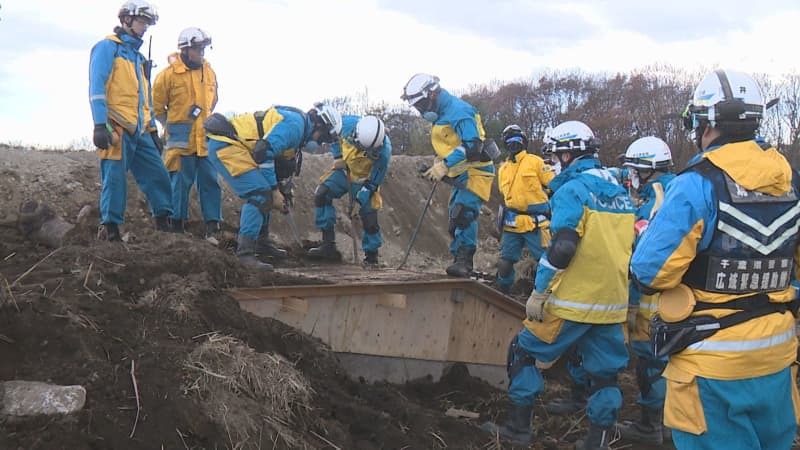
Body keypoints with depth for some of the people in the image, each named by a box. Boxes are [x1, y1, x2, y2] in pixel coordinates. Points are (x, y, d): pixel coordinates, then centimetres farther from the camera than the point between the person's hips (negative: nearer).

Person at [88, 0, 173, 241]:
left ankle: (164, 224, 12)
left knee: (158, 175, 4)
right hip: (117, 129, -8)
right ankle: (109, 229, -3)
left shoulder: (138, 57, 24)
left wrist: (153, 129, 23)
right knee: (115, 179, -8)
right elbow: (97, 88, -11)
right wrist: (100, 125, -20)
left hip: (139, 131, 8)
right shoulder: (107, 47, -1)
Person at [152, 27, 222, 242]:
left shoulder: (209, 72, 11)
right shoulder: (169, 74, -5)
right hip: (180, 137, -5)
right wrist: (171, 125, 2)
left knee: (210, 181, 1)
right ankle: (177, 226, 9)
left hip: (206, 137, 5)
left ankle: (212, 229, 4)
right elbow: (156, 105, 4)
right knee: (180, 182, 0)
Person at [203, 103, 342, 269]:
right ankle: (244, 253, -20)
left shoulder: (298, 126, 20)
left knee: (263, 193, 19)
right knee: (260, 194, -18)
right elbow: (263, 153, -23)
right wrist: (274, 190, -16)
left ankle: (261, 242, 31)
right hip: (225, 145, -11)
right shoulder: (295, 123, -14)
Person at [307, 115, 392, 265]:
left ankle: (371, 255, 16)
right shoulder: (348, 124, -29)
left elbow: (373, 182, -22)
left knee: (369, 218, -10)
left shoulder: (383, 151, -33)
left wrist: (359, 201, -25)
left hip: (365, 179, -3)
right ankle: (328, 245, -13)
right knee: (321, 194, -16)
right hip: (345, 170, 3)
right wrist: (337, 156, -10)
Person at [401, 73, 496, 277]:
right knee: (455, 218, 10)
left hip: (476, 170, -10)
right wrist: (439, 163, 6)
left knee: (464, 213, -23)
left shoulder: (458, 111, -20)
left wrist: (444, 165, -31)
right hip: (459, 174, 10)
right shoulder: (441, 113, 13)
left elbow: (472, 145, -29)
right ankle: (459, 261, 16)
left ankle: (463, 261, -24)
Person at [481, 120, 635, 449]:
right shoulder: (620, 192, 13)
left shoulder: (573, 189, -10)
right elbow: (628, 247, 17)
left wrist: (538, 292, -14)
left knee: (525, 353, 8)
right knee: (604, 373, 11)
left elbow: (561, 248, -19)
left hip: (572, 300, -6)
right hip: (613, 303, 7)